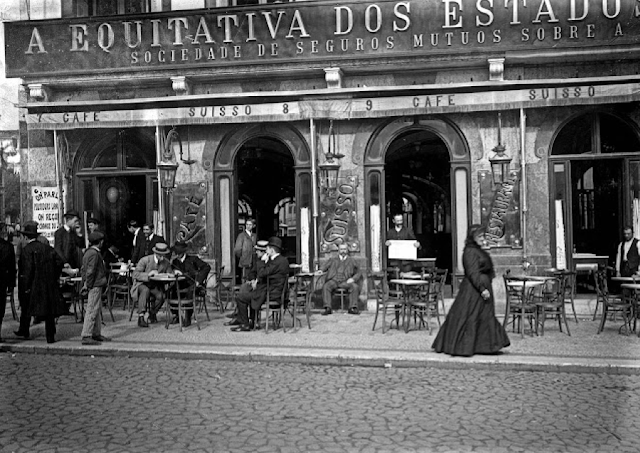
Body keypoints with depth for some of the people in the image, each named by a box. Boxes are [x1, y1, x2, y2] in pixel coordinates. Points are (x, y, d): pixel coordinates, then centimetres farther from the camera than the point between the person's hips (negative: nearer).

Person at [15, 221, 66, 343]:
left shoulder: (27, 249, -10)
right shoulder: (47, 247, 5)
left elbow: (28, 269, -17)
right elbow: (60, 262, 1)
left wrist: (25, 286, -12)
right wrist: (55, 277, 10)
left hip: (33, 284, -4)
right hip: (49, 284, 4)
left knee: (26, 306, 18)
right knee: (49, 309, 5)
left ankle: (24, 330, 32)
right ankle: (50, 336, 4)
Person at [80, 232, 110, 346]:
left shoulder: (88, 252, 14)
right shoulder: (94, 254, -17)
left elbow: (84, 269, 18)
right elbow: (90, 271, -20)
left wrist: (85, 283, 16)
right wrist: (88, 285, -14)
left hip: (96, 286, 11)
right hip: (95, 286, -11)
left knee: (98, 310, 17)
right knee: (92, 310, -8)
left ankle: (96, 334, 25)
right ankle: (86, 336, -7)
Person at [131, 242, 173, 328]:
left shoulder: (166, 263, -2)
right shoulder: (145, 260, -13)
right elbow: (135, 274, -16)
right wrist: (148, 274, -31)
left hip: (156, 286, 3)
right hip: (142, 284, -3)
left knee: (161, 296, -28)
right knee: (145, 290, -37)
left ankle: (151, 314, 0)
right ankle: (141, 317, -36)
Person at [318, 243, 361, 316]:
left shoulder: (352, 261, 22)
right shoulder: (333, 260, 25)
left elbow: (357, 274, 17)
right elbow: (325, 266, 17)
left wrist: (353, 279, -5)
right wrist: (321, 270, -7)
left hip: (345, 281, 0)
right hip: (333, 280, 0)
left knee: (355, 287, -30)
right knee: (326, 287, -32)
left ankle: (352, 308, -30)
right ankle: (327, 308, -36)